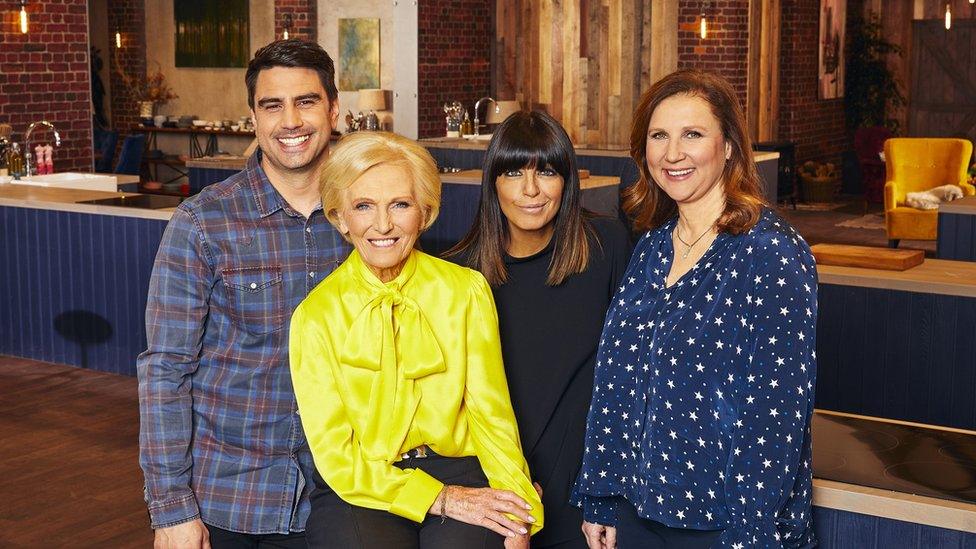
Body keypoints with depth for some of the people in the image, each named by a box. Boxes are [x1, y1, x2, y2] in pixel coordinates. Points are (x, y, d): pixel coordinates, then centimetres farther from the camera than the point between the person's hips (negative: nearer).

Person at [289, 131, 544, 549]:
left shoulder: (466, 290, 4)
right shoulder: (315, 315, 0)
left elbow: (491, 413, 0)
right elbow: (336, 455, -3)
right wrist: (439, 498, -15)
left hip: (458, 471, 1)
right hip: (359, 490, -1)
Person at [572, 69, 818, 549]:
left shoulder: (771, 255, -15)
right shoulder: (653, 248, 4)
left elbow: (777, 413, -18)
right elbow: (615, 381, 7)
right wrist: (601, 499, 6)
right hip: (640, 509, 6)